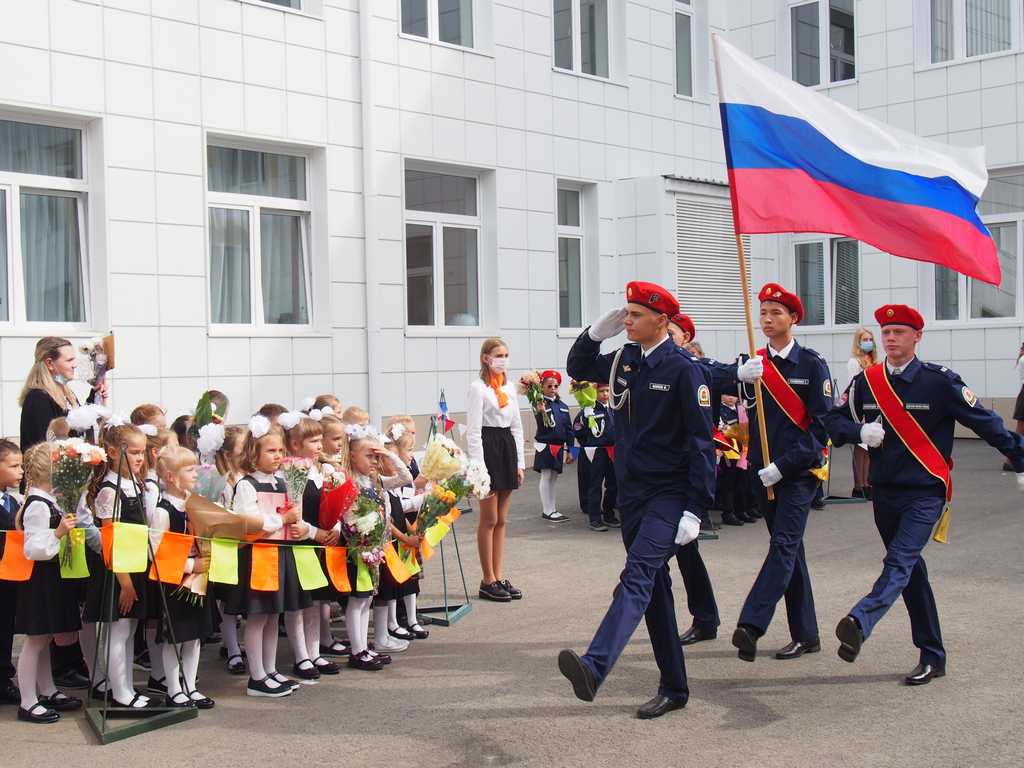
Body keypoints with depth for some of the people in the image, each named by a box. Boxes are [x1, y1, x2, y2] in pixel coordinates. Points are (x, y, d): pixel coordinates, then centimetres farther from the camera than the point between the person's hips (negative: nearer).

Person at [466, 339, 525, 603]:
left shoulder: (509, 388, 13)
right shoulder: (478, 388, -8)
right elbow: (473, 430, -12)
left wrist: (520, 462, 11)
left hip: (507, 448, 7)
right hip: (488, 448, -7)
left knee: (501, 520, 10)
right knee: (489, 520, -1)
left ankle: (498, 577, 16)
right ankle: (488, 581, 7)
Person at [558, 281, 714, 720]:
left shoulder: (684, 370, -11)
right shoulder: (624, 361, 9)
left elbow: (701, 441, -12)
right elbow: (578, 369, 26)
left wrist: (694, 510, -17)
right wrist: (597, 331, 6)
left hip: (669, 494, -8)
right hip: (631, 493, 8)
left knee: (638, 575, -23)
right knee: (654, 590, 12)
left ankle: (594, 668, -40)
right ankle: (673, 689, 21)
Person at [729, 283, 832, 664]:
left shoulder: (812, 363, -3)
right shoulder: (753, 363, 8)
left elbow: (822, 423, -8)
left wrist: (784, 465, -15)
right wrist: (739, 377, -30)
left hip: (799, 471, -5)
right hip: (765, 471, 5)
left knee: (783, 544, -13)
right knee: (789, 548, 10)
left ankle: (751, 626, -23)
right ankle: (806, 635, 18)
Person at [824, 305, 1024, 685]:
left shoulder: (940, 381, -7)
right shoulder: (865, 382, 4)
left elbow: (985, 422, -2)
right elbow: (834, 421, 6)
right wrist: (861, 431, -15)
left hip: (926, 492, -5)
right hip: (884, 492, 5)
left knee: (900, 562, -23)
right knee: (911, 571, 12)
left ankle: (858, 623, -45)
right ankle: (932, 657, 22)